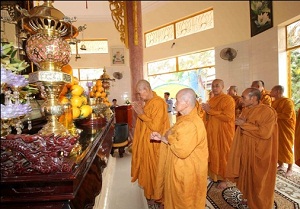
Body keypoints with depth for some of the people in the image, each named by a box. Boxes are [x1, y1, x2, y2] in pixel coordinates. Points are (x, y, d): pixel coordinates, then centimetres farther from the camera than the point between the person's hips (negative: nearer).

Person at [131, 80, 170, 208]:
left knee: (153, 169, 8)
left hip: (154, 143, -9)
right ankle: (150, 192, 41)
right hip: (146, 142, 9)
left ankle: (154, 196, 29)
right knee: (147, 167, 21)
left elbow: (155, 126, -26)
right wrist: (139, 110, -1)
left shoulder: (158, 103, -23)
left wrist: (142, 114, -20)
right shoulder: (147, 102, 5)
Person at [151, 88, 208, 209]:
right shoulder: (185, 119, 5)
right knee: (178, 198, 26)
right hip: (181, 169, 9)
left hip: (187, 172, -9)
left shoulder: (192, 124, -29)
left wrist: (169, 138, -19)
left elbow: (182, 151, -32)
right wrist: (162, 138, 1)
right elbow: (176, 140, 13)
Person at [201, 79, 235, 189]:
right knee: (213, 154, 10)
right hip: (212, 131, 7)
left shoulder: (228, 99, -10)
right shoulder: (211, 99, 13)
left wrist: (210, 111, -20)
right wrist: (205, 111, 0)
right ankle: (215, 175, 25)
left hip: (223, 132, -6)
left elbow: (227, 117, -22)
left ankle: (223, 178, 17)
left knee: (222, 154, 2)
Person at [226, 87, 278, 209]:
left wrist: (244, 125, -21)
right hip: (245, 149, 7)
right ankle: (248, 196, 40)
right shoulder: (245, 109, 4)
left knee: (258, 179, 8)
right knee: (246, 175, 19)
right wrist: (240, 123, -12)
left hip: (259, 153, -7)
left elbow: (265, 133, -26)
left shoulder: (268, 111, -19)